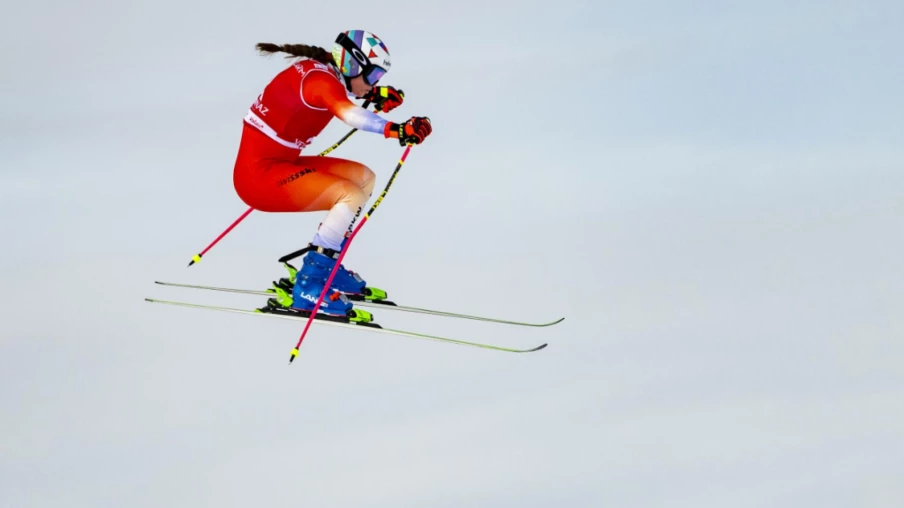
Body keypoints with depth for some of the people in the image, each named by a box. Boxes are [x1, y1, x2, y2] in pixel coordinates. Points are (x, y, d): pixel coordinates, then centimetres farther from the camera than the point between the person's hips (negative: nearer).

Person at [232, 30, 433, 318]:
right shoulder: (319, 80, -20)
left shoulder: (318, 70, 8)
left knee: (364, 177, 13)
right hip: (260, 176, -10)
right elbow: (348, 113, -42)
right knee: (352, 194, -22)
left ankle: (325, 262, 17)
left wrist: (373, 94, 19)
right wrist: (396, 130, -53)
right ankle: (309, 284, -19)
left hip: (278, 165, 10)